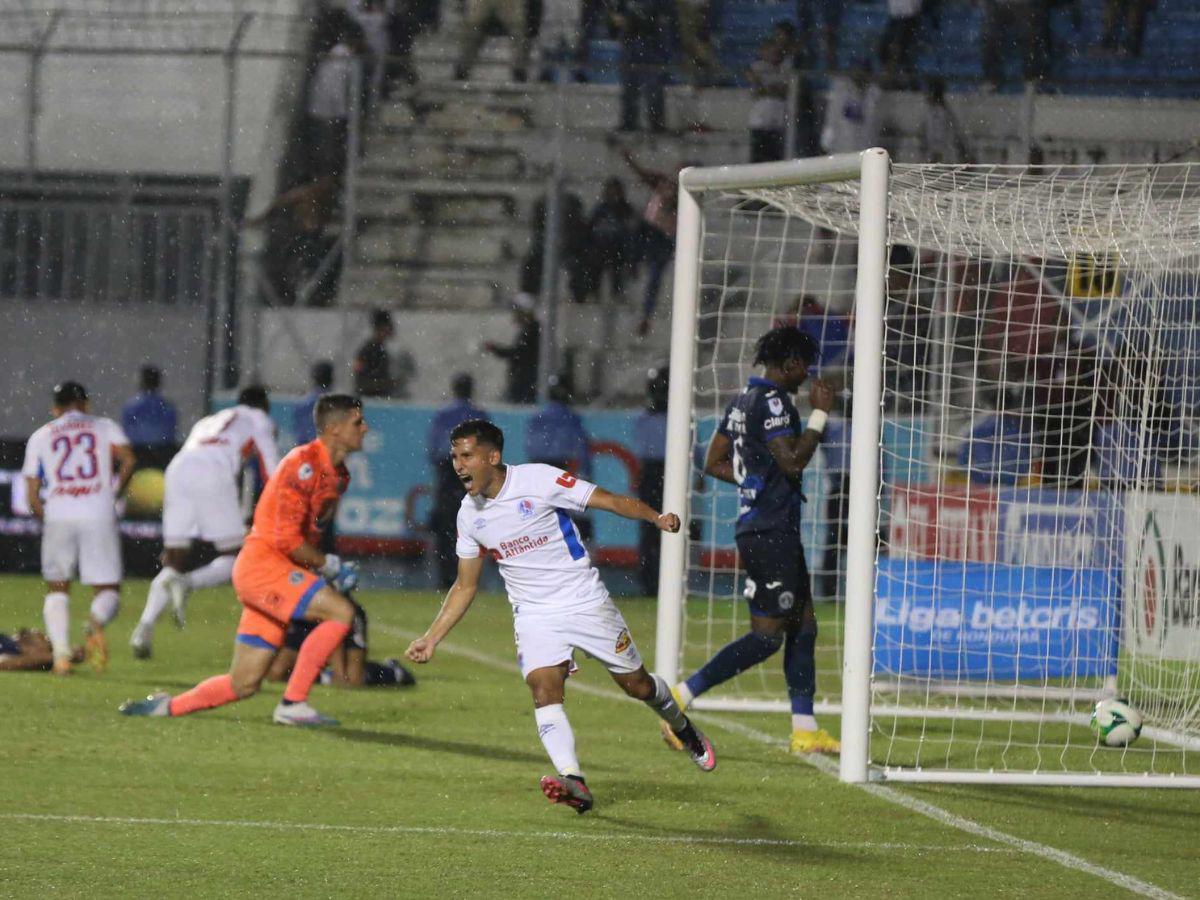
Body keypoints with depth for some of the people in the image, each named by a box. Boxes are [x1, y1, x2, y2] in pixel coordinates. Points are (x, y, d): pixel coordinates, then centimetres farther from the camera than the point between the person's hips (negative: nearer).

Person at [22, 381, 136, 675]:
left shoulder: (40, 436, 18)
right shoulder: (105, 427, 17)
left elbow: (32, 497, 12)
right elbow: (128, 460, -3)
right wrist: (114, 494, 10)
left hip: (58, 515, 1)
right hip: (99, 513, -1)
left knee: (56, 588, 15)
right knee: (108, 589, 6)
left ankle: (61, 652, -5)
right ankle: (96, 621, -29)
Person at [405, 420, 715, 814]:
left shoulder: (539, 480, -16)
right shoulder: (469, 515, 0)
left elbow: (609, 500, -14)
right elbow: (465, 587, 11)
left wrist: (657, 517, -30)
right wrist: (431, 639, 6)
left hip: (585, 601, -3)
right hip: (534, 615, 3)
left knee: (636, 684, 7)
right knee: (543, 689, -22)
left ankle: (684, 730, 38)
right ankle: (574, 782, -33)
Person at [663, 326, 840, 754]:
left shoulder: (742, 400, 16)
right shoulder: (772, 401, -14)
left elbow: (713, 463, 20)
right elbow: (793, 461, -22)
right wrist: (819, 415, -13)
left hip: (757, 527, 11)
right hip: (771, 534, -11)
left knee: (803, 625, 12)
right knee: (767, 635, -9)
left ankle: (805, 730, 12)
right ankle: (683, 695, -10)